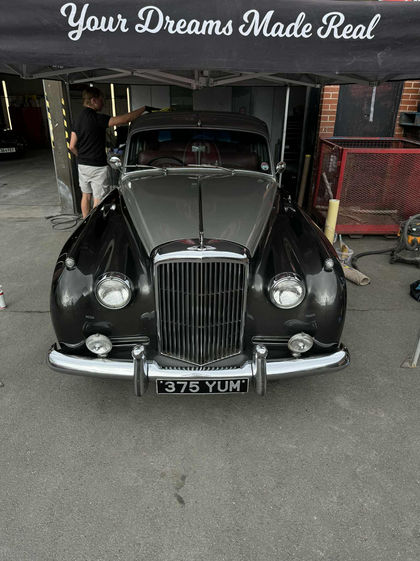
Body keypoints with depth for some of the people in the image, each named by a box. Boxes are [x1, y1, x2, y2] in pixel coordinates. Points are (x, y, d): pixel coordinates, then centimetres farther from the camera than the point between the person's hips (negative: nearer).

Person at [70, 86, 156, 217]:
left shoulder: (79, 118, 7)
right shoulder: (96, 118, -18)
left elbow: (72, 146, 8)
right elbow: (124, 119, -26)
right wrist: (144, 108, -19)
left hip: (82, 165, 9)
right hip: (97, 166, -8)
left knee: (86, 195, 18)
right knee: (98, 200, 1)